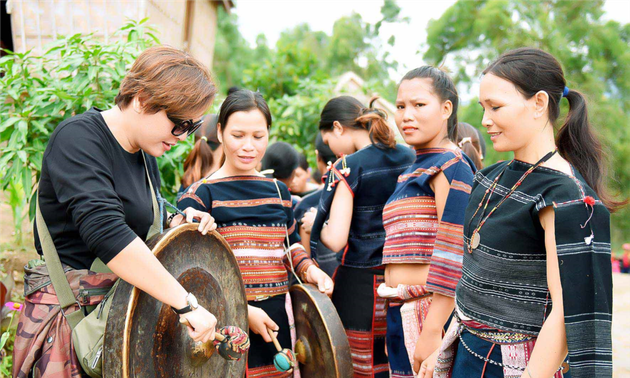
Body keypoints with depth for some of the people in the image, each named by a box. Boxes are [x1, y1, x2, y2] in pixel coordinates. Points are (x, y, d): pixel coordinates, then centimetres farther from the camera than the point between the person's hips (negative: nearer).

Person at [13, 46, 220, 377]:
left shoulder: (145, 154, 9)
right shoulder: (78, 138, -17)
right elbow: (104, 231, -31)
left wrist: (179, 225, -3)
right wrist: (186, 303, -32)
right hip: (71, 311, -8)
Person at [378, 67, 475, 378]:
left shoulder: (451, 167, -11)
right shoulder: (411, 171, 16)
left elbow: (452, 256, -18)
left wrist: (432, 331, -22)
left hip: (437, 312, -8)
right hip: (402, 314, 9)